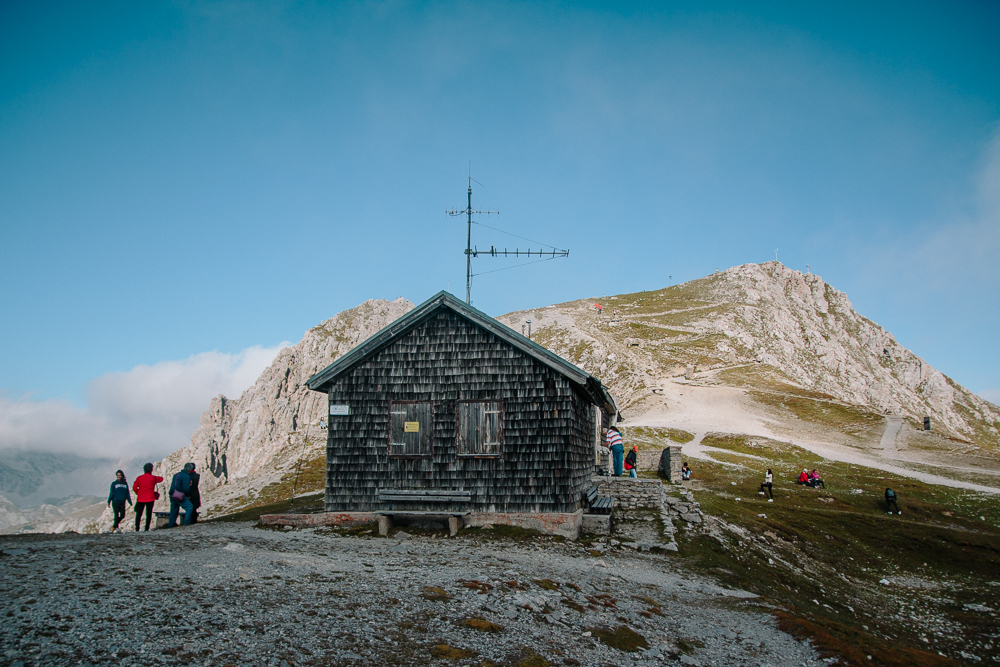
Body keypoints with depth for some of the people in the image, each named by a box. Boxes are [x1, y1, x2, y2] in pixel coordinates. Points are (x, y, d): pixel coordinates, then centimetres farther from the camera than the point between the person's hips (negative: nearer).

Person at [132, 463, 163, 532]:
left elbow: (134, 488, -2)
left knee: (138, 514, 6)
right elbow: (161, 479, 17)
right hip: (150, 499, -1)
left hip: (140, 499, 1)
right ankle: (147, 529, 1)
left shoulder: (139, 478, -1)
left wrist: (138, 493, 14)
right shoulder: (153, 478, -2)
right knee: (149, 514, 4)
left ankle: (137, 529, 1)